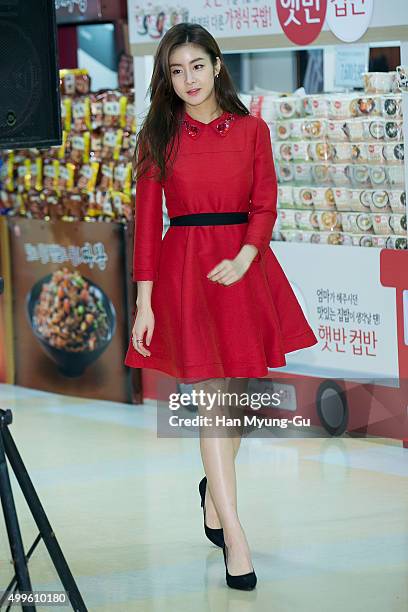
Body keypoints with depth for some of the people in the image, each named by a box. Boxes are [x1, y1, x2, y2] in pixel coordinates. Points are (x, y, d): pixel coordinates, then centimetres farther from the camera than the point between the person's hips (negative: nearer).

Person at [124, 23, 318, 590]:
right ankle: (233, 535, -9)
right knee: (212, 400, -8)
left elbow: (265, 205, 4)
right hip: (185, 268, -2)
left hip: (244, 267, 2)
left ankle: (214, 490, 37)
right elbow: (146, 221, 0)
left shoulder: (252, 130, 6)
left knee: (236, 393, 10)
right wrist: (144, 302, -5)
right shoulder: (158, 137, 2)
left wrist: (244, 257, -15)